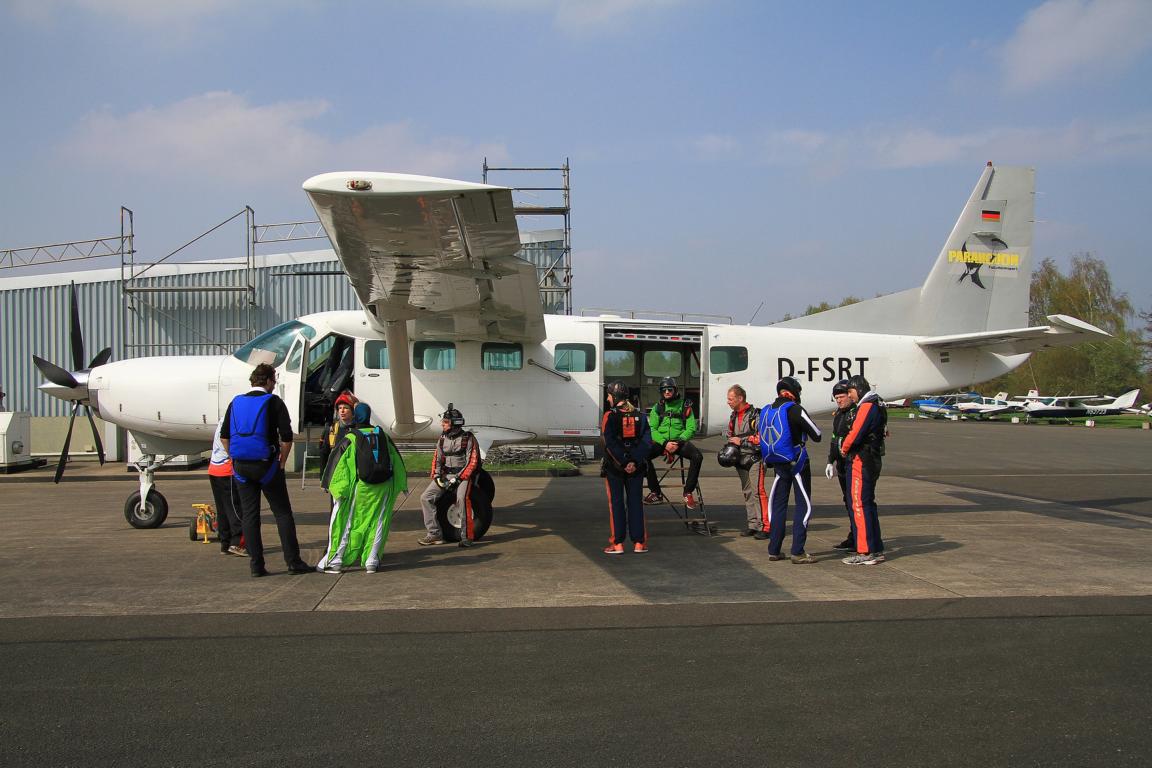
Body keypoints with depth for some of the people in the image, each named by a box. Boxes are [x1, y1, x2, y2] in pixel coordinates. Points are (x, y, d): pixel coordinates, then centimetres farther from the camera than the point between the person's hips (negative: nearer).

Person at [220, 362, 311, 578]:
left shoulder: (236, 402, 9)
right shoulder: (273, 402, -5)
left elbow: (224, 436, 11)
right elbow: (287, 437, -10)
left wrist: (236, 459, 17)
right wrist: (282, 463, 1)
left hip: (241, 465, 4)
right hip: (266, 464, -4)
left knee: (249, 515, 8)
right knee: (283, 513, 2)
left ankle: (256, 564, 6)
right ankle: (293, 562, 0)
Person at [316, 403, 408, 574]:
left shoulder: (350, 438, -4)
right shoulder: (383, 435, 9)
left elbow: (340, 464, -6)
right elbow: (397, 460, 15)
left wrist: (336, 489, -2)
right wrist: (402, 484, 22)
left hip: (360, 486, -3)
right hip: (383, 486, 3)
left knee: (346, 522, 5)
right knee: (377, 522, 10)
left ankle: (334, 561, 6)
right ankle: (372, 561, 7)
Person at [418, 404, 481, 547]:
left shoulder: (468, 439, -7)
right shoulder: (442, 439, 11)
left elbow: (472, 462, -11)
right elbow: (437, 459, 15)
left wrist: (457, 478, -18)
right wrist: (436, 475, -3)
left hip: (463, 475, -6)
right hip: (445, 475, 6)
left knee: (462, 498, -32)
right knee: (426, 498, -10)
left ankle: (467, 536, -23)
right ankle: (434, 534, -3)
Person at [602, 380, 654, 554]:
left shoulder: (609, 416, -8)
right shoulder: (640, 416, 6)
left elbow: (609, 443, -17)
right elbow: (647, 442, -3)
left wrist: (623, 463, -15)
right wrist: (635, 462, -11)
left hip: (614, 466, -3)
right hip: (636, 468, 3)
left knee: (616, 503, 3)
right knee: (636, 502, 9)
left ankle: (617, 543, 4)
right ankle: (639, 543, 10)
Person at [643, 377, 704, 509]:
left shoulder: (685, 406, 5)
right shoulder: (657, 408, 8)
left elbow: (691, 428, -2)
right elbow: (652, 429, 0)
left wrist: (678, 442, -16)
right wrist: (665, 443, -15)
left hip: (679, 441, -1)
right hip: (661, 441, 1)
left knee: (697, 456, -29)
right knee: (643, 455, -27)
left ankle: (688, 492, -15)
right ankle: (656, 492, -16)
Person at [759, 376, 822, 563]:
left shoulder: (766, 411, 8)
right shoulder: (795, 409, -12)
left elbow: (763, 439, 14)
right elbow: (817, 435, -7)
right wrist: (804, 428, 11)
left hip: (778, 464, 6)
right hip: (797, 463, -6)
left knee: (778, 505, 12)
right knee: (804, 505, 0)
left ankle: (774, 550, 13)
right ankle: (797, 552, -4)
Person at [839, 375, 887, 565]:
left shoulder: (866, 406, -14)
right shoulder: (876, 405, 19)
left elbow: (855, 433, -21)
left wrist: (844, 448, -2)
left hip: (861, 461, -11)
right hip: (872, 459, 11)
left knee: (859, 505, -8)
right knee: (868, 504, 16)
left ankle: (865, 552, -7)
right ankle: (876, 549, 22)